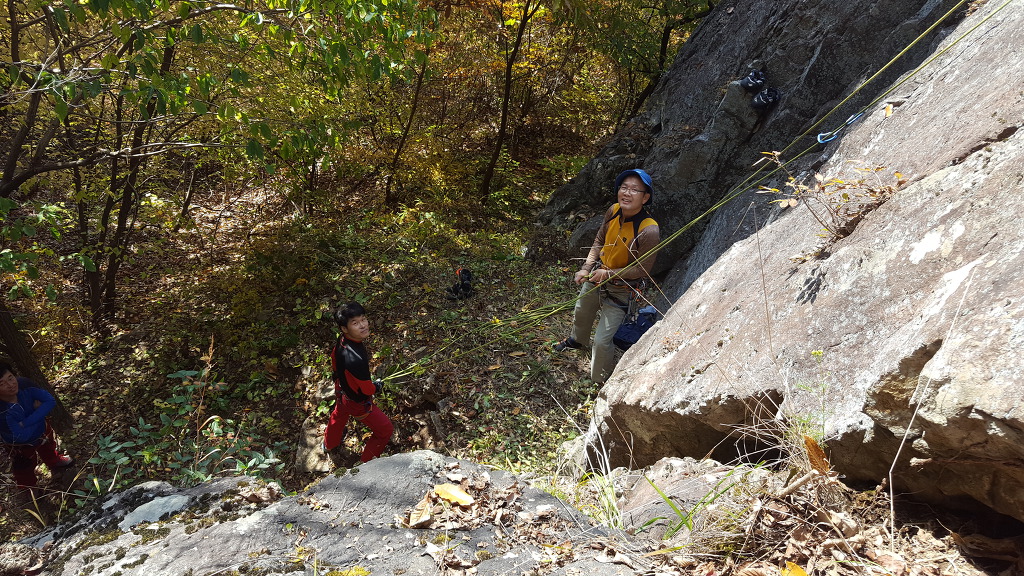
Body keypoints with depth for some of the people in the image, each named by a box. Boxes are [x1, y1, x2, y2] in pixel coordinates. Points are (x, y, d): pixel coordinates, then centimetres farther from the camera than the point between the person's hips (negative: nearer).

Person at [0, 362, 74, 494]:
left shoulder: (24, 385, -32)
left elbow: (50, 401, -30)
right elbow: (22, 436, -37)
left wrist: (25, 422, -36)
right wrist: (37, 411, -27)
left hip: (41, 431, 4)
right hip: (21, 447, -4)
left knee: (48, 449, 36)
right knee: (25, 473, 23)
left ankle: (55, 463, 68)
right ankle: (29, 491, 54)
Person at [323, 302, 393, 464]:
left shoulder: (341, 341, -20)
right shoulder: (356, 359, -45)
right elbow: (367, 390, -28)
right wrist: (378, 386, -6)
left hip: (341, 391, 8)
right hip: (357, 402, -8)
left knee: (339, 416, 37)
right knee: (385, 430, 15)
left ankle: (330, 444, 67)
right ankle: (366, 462, 36)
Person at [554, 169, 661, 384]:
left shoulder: (649, 231, -32)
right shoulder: (614, 211, -13)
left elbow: (642, 270, -23)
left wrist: (608, 274, -26)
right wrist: (587, 267, -7)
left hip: (619, 290, -7)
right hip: (596, 277, 7)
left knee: (602, 340, -7)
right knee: (580, 314, 32)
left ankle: (602, 382, 19)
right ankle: (578, 340, 67)